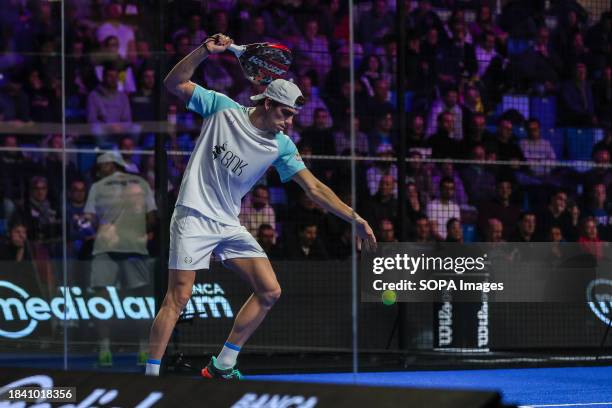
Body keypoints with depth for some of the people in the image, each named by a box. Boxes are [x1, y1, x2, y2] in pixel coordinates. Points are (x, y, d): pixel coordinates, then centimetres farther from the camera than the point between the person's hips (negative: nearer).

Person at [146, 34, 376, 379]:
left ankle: (223, 366, 9)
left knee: (269, 292, -1)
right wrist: (204, 52, -21)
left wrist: (356, 218, -10)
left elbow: (315, 188, -2)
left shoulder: (281, 146, 0)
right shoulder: (223, 109, -6)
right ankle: (151, 374, -3)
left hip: (229, 226, 5)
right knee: (179, 298, -10)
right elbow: (175, 83, -7)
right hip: (194, 217, -5)